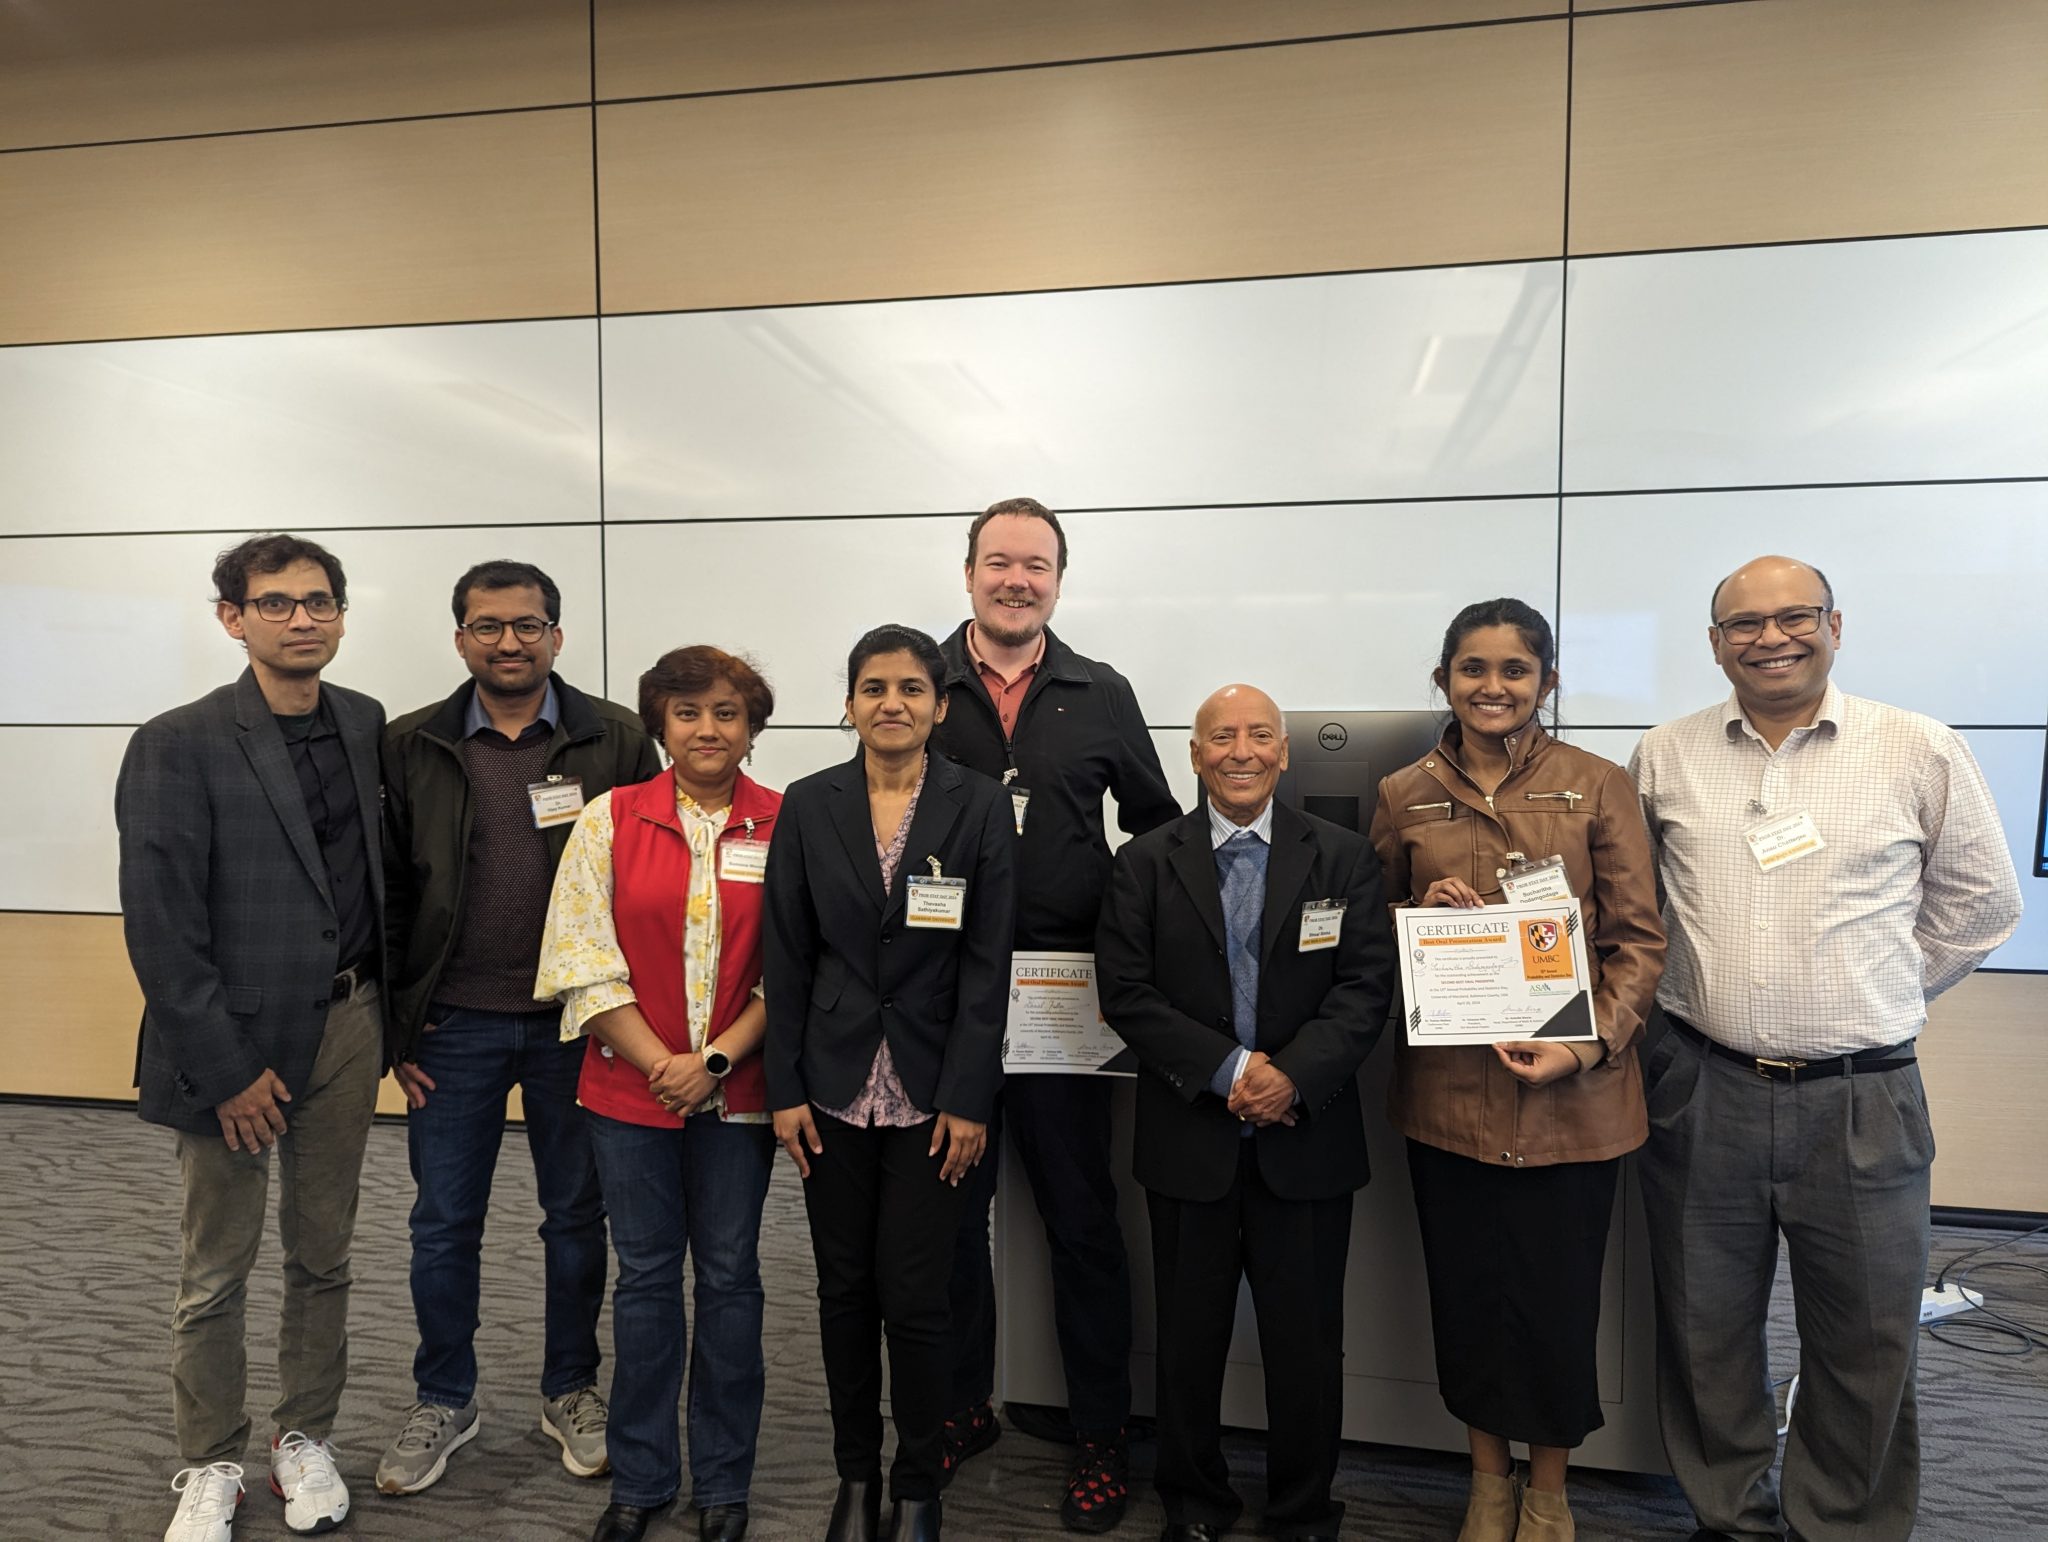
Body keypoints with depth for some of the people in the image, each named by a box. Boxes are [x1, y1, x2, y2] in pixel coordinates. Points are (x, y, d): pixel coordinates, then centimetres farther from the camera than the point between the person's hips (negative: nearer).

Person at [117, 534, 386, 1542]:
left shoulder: (367, 725, 4)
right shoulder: (179, 745, -11)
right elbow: (161, 927, -13)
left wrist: (394, 1010, 6)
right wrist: (226, 1067, -14)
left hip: (347, 1024, 4)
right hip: (235, 1039, -4)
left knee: (322, 1256, 16)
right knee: (214, 1274, 11)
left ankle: (305, 1440, 34)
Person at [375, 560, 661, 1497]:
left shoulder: (616, 741, -3)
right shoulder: (410, 749, 2)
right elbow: (386, 893, 4)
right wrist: (395, 1028, 0)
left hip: (576, 1023, -1)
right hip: (452, 1026, 1)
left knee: (576, 1217, 13)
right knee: (444, 1224, 13)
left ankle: (571, 1392, 33)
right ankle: (443, 1401, 33)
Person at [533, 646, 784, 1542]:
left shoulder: (785, 828, -4)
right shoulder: (610, 820, -1)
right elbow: (585, 960, -4)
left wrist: (716, 1061, -14)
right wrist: (659, 1063, -11)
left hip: (737, 1092, 0)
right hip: (631, 1089, 1)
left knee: (729, 1275, 11)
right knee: (645, 1275, 13)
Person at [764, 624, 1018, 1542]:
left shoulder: (981, 807, -4)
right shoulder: (808, 806, 1)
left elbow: (988, 964, -6)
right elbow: (787, 958, 2)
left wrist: (968, 1099, -9)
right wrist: (785, 1090, -2)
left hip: (931, 1093, -2)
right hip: (835, 1087, 2)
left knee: (913, 1298, 2)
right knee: (844, 1292, 13)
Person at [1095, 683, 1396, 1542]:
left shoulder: (1344, 858, 2)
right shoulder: (1144, 865, 1)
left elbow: (1366, 987, -5)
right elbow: (1126, 993, -6)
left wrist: (1295, 1075, -18)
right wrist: (1228, 1070, -15)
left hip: (1306, 1137, 0)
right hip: (1189, 1139, 0)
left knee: (1306, 1342, 10)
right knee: (1189, 1340, 13)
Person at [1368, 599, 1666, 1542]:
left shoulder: (1599, 787, -1)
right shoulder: (1404, 796, 4)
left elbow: (1639, 938, -2)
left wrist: (1590, 1046, -14)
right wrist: (1422, 915, -10)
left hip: (1571, 1095, -1)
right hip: (1447, 1087, 2)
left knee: (1559, 1294, 9)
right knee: (1465, 1288, 12)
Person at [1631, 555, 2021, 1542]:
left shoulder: (1921, 751, -2)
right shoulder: (1663, 758, 2)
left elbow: (1981, 901, 9)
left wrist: (1878, 996, 8)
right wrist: (1702, 991, 9)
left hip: (1862, 1099, -1)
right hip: (1701, 1089, 2)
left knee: (1865, 1348, 11)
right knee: (1706, 1332, 14)